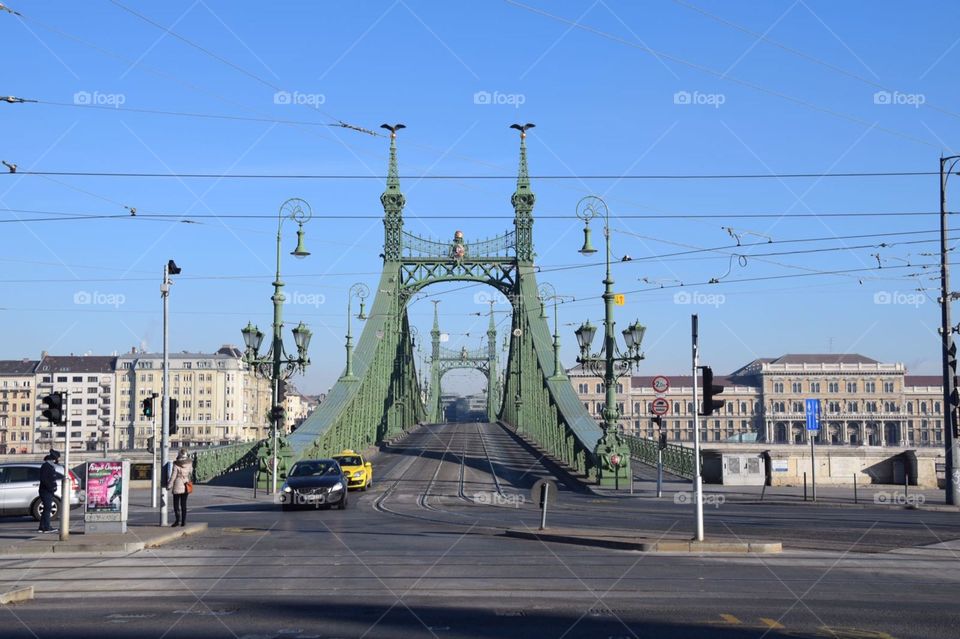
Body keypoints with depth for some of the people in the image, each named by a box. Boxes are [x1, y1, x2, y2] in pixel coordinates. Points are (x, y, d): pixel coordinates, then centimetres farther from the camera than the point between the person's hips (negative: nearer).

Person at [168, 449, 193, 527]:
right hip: (185, 486, 4)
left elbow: (173, 476, -12)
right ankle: (183, 521, 10)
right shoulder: (189, 463, -2)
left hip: (177, 486, -4)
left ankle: (178, 520, -10)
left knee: (176, 504, 2)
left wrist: (169, 485, -4)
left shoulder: (176, 465, -14)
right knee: (184, 504, 11)